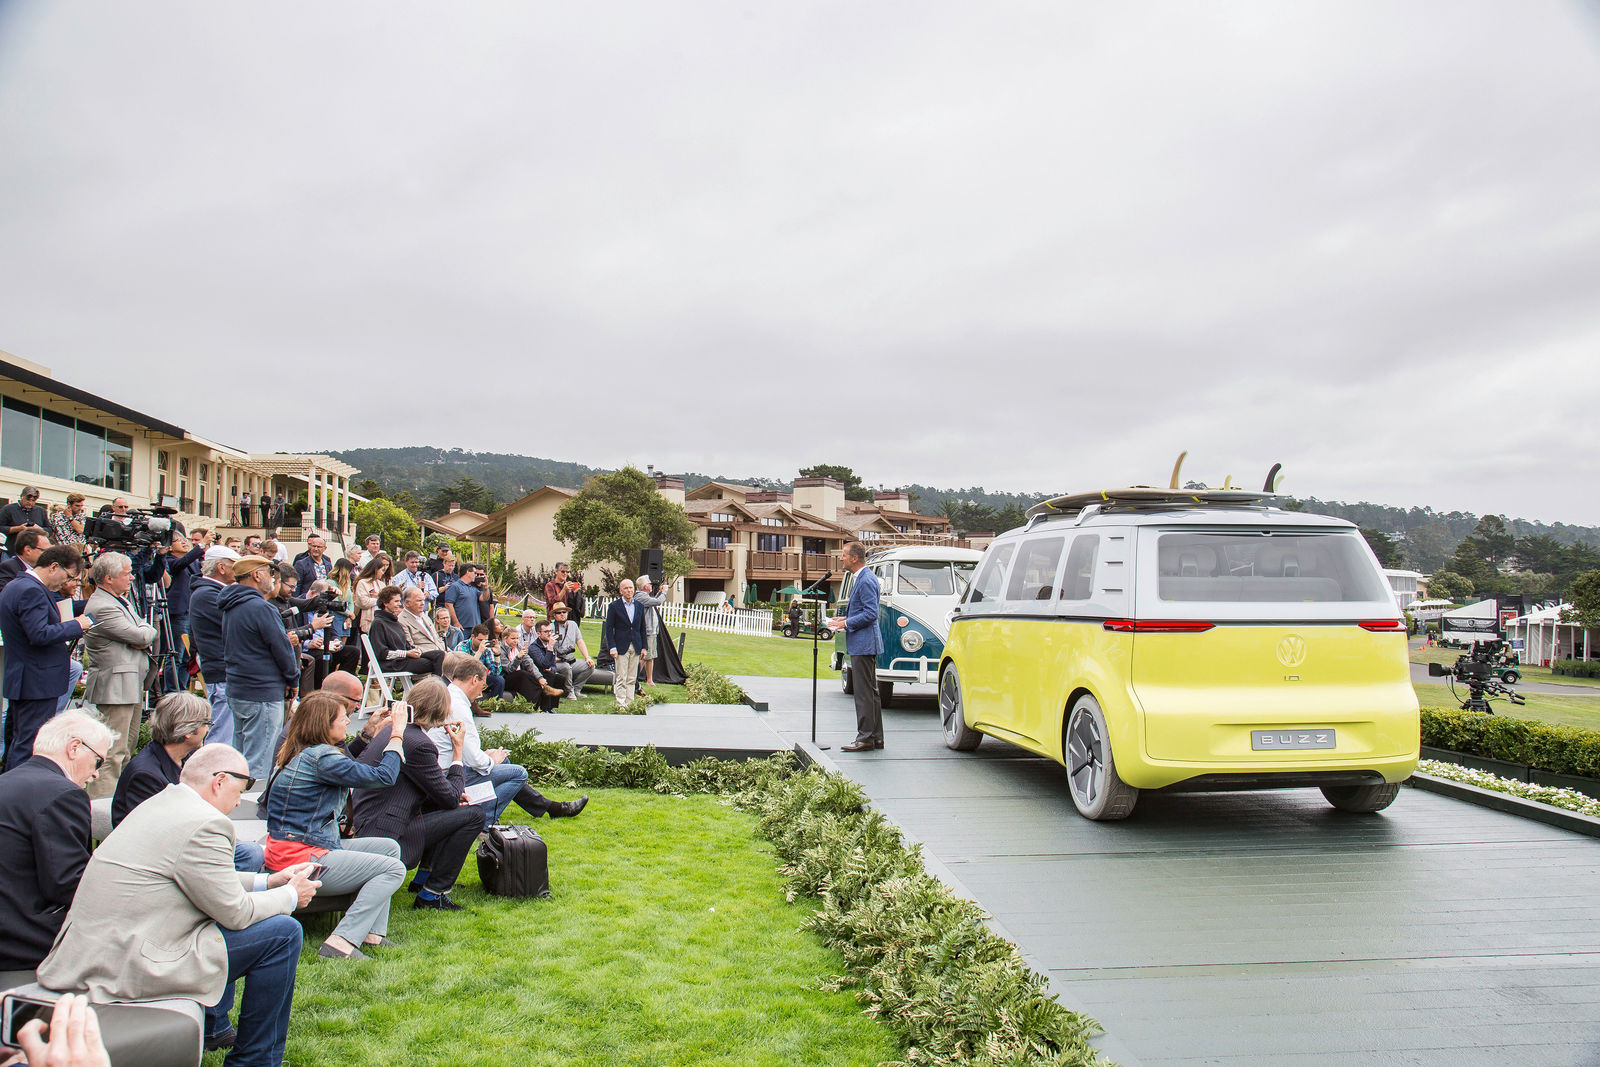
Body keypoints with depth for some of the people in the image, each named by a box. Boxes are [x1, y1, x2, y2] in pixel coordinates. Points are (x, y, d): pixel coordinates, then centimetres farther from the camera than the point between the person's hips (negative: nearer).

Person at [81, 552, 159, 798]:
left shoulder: (121, 600, 16)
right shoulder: (101, 607, -17)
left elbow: (149, 633, 17)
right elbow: (141, 636, -19)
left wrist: (143, 637, -6)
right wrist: (145, 633, 5)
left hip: (132, 687, 11)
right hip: (114, 689, -11)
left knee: (126, 749, 17)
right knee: (112, 754, -10)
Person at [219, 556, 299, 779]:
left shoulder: (230, 608, 11)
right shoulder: (260, 608, -18)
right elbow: (282, 647, -15)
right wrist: (293, 679, 1)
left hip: (237, 692, 10)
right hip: (263, 695, -10)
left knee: (244, 757, 18)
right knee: (259, 763, -6)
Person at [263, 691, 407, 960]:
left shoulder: (296, 752, 12)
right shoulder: (320, 757, -19)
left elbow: (345, 766, 32)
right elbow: (384, 777, -19)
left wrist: (368, 732, 28)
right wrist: (396, 736, -6)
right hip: (303, 861, -11)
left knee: (389, 847, 15)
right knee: (394, 869, -12)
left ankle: (371, 933, 10)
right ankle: (341, 943, -17)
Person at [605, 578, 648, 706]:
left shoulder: (639, 607, 11)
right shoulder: (614, 606, -1)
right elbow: (609, 628, -3)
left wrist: (644, 647, 10)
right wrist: (612, 647, -10)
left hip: (635, 647, 4)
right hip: (621, 647, -4)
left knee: (632, 679, 6)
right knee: (621, 678, -6)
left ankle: (630, 703, 11)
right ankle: (621, 705, -3)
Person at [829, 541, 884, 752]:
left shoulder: (866, 580, -17)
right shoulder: (862, 578, 16)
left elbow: (871, 613, -21)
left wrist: (846, 623, -16)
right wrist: (845, 618, 12)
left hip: (863, 644, -11)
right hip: (863, 644, 11)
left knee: (864, 691, -7)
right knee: (869, 690, 14)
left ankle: (866, 738, -4)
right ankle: (875, 736, 20)